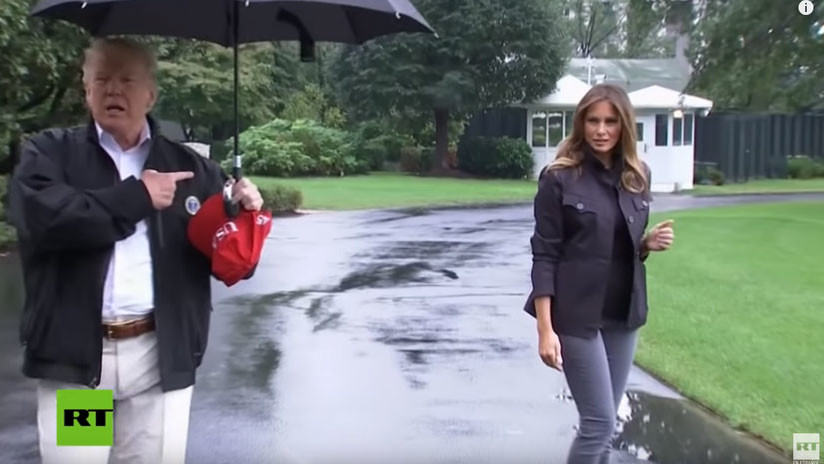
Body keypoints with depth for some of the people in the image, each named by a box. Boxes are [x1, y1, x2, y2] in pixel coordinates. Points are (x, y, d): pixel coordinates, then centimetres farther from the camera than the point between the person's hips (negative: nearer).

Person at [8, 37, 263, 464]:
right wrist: (136, 197, -12)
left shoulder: (191, 168, 11)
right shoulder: (48, 153, 6)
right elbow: (40, 216, -16)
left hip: (162, 358, 2)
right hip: (73, 358, -1)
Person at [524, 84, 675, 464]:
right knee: (600, 421, -4)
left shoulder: (637, 176, 6)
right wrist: (546, 329, -16)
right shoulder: (559, 178, -10)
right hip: (577, 313, -5)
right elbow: (545, 255, -11)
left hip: (623, 313, 6)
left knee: (604, 420, 12)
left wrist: (650, 243, -7)